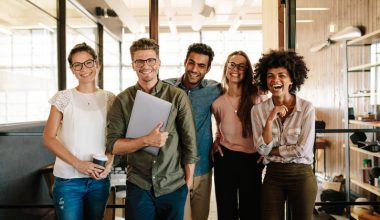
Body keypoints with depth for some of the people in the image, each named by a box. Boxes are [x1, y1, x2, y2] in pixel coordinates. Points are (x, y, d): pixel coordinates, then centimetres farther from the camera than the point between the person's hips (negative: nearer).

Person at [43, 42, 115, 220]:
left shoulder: (109, 98, 4)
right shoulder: (63, 98, -4)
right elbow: (49, 138, -6)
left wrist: (109, 162, -9)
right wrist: (78, 164, -16)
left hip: (99, 179, 3)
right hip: (68, 179, -3)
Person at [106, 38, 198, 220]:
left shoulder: (178, 97, -5)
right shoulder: (122, 100, -2)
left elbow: (189, 143, -1)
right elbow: (112, 145, -6)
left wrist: (188, 179, 0)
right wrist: (146, 141, -20)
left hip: (174, 186, 0)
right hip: (138, 186, 0)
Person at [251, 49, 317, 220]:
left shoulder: (307, 108, -10)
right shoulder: (258, 110, -3)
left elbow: (303, 149, -14)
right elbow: (262, 149, -9)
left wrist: (272, 151, -7)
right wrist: (270, 119, -19)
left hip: (301, 176, -1)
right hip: (272, 176, 2)